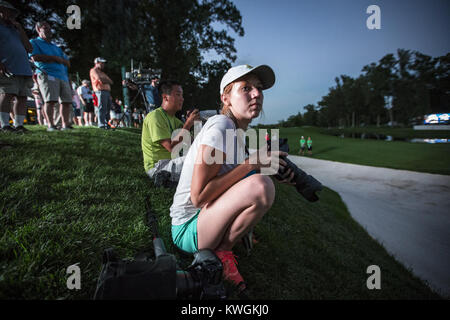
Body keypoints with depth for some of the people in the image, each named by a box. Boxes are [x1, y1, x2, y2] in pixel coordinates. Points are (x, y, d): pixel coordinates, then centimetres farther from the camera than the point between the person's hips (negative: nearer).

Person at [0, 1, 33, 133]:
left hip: (24, 69, 6)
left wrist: (20, 29, 16)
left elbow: (29, 48, 19)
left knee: (22, 97, 0)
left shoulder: (15, 30, 29)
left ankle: (19, 124, 2)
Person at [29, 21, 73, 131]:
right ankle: (50, 125, -17)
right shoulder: (34, 42, 15)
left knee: (67, 101, -4)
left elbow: (68, 63, 22)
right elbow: (35, 57, -5)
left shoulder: (56, 47, 32)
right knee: (50, 100, -18)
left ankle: (65, 125, 0)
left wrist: (58, 59, 2)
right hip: (47, 74, -5)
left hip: (63, 76, 6)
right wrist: (55, 58, -1)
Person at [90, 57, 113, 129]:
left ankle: (106, 124, 5)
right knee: (102, 108, -14)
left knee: (108, 109, 3)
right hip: (101, 91, -8)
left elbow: (111, 82, 19)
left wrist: (104, 80, 2)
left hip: (107, 91, 8)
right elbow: (100, 80, -12)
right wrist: (107, 80, 5)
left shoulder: (102, 72, 30)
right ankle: (101, 124, -16)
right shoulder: (93, 70, 5)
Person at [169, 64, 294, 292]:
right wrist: (251, 163, -22)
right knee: (260, 186, -29)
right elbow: (198, 195, -25)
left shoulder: (237, 132, 7)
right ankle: (221, 253, -6)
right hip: (187, 229, -9)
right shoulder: (220, 126, -21)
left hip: (207, 214, 9)